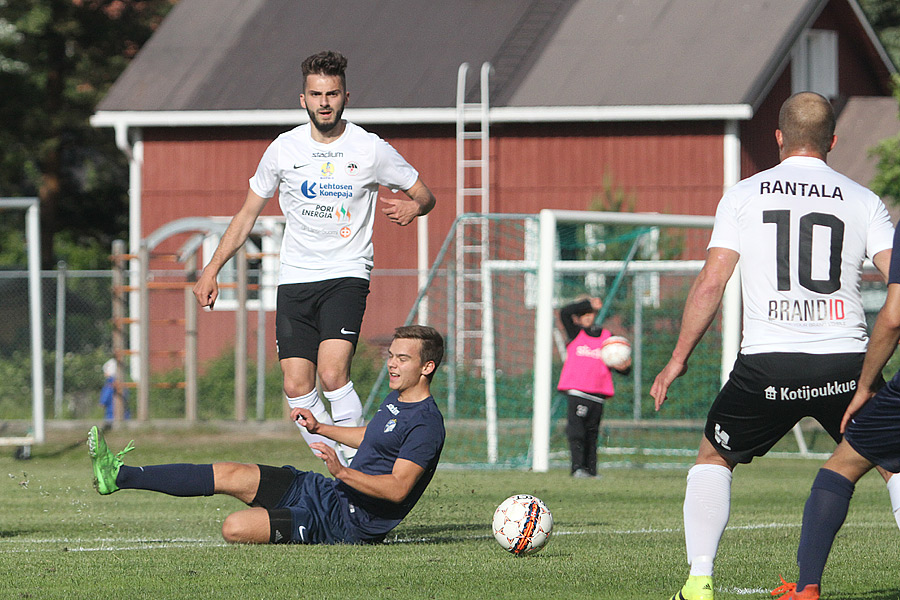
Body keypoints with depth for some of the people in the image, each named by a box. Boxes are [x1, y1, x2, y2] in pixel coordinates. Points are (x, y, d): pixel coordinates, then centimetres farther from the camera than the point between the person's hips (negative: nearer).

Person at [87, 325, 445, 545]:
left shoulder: (426, 424, -18)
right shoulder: (396, 400, 15)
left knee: (236, 528, -26)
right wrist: (320, 428, 29)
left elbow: (397, 488, -27)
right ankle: (118, 477, 2)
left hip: (347, 524, -10)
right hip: (328, 491, 10)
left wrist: (342, 472, -36)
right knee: (229, 475, 1)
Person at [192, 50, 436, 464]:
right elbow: (248, 213, 14)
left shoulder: (371, 150, -2)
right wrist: (211, 270, 9)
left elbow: (423, 193, 9)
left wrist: (413, 206, -16)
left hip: (347, 275, -3)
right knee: (297, 388, -6)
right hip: (295, 278, 3)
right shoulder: (284, 149, 4)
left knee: (332, 375, -22)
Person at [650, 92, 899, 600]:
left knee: (714, 458, 20)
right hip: (846, 365, 0)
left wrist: (679, 359, 9)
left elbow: (710, 283, 1)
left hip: (767, 364, 0)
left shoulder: (744, 196, 5)